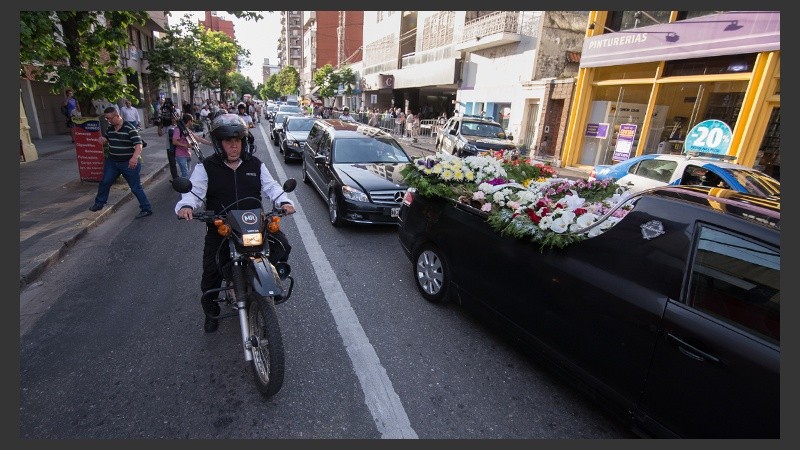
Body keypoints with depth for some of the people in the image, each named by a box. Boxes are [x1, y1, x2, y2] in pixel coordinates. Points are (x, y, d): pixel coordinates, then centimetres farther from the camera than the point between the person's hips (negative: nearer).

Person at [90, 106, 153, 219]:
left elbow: (139, 144, -25)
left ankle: (146, 209, 6)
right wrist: (102, 140, -4)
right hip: (112, 162, 7)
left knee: (136, 188, -3)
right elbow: (105, 138, 23)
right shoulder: (110, 128, 5)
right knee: (104, 182, 18)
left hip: (129, 163, -7)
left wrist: (135, 157, -42)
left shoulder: (129, 128, -17)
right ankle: (99, 203, 37)